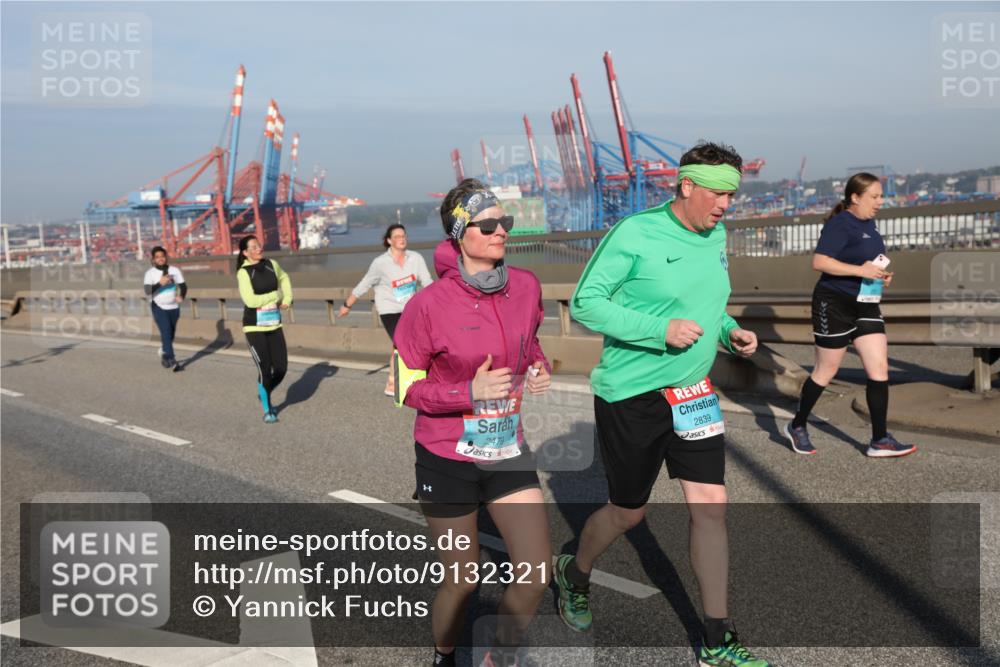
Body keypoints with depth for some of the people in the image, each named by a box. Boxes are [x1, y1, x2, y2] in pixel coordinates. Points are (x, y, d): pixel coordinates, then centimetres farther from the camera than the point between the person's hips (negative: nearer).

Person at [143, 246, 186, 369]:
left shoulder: (174, 270, 1)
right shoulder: (150, 273, -7)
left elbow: (183, 285, -2)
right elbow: (147, 291, -18)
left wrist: (181, 296, -22)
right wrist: (159, 283, -33)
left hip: (173, 307, 4)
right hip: (158, 307, -4)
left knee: (171, 334, 15)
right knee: (166, 332, -17)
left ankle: (164, 353, 42)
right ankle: (171, 360, -19)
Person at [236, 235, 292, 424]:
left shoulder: (271, 264, 4)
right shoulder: (243, 273, -11)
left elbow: (284, 278, 26)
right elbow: (251, 300, -21)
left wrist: (287, 299, 11)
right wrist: (276, 296, -10)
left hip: (274, 325, 5)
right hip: (255, 327, -5)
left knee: (281, 369, 2)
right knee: (265, 370, -7)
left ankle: (264, 394, 32)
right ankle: (267, 410, 15)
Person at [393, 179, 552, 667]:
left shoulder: (526, 287, -4)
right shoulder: (429, 304, -18)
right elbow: (403, 385, -11)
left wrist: (539, 370, -4)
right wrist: (469, 392, -24)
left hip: (508, 451, 4)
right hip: (447, 458, -4)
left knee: (535, 574, -1)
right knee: (462, 581, 10)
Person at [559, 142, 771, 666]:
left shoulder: (716, 237, 7)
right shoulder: (635, 234, -16)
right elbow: (584, 303, -18)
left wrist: (730, 331, 1)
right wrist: (661, 329, -26)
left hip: (692, 394, 6)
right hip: (630, 397, -6)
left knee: (710, 505, -1)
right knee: (627, 513, 10)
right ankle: (574, 575, 42)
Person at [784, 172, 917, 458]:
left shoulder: (869, 224, 12)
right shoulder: (839, 224, -14)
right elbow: (819, 261, -24)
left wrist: (881, 274, 7)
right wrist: (860, 270, -25)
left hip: (866, 305, 8)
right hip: (835, 305, -8)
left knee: (880, 369, 1)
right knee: (825, 371, 3)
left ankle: (880, 440, 7)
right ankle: (797, 427, 22)